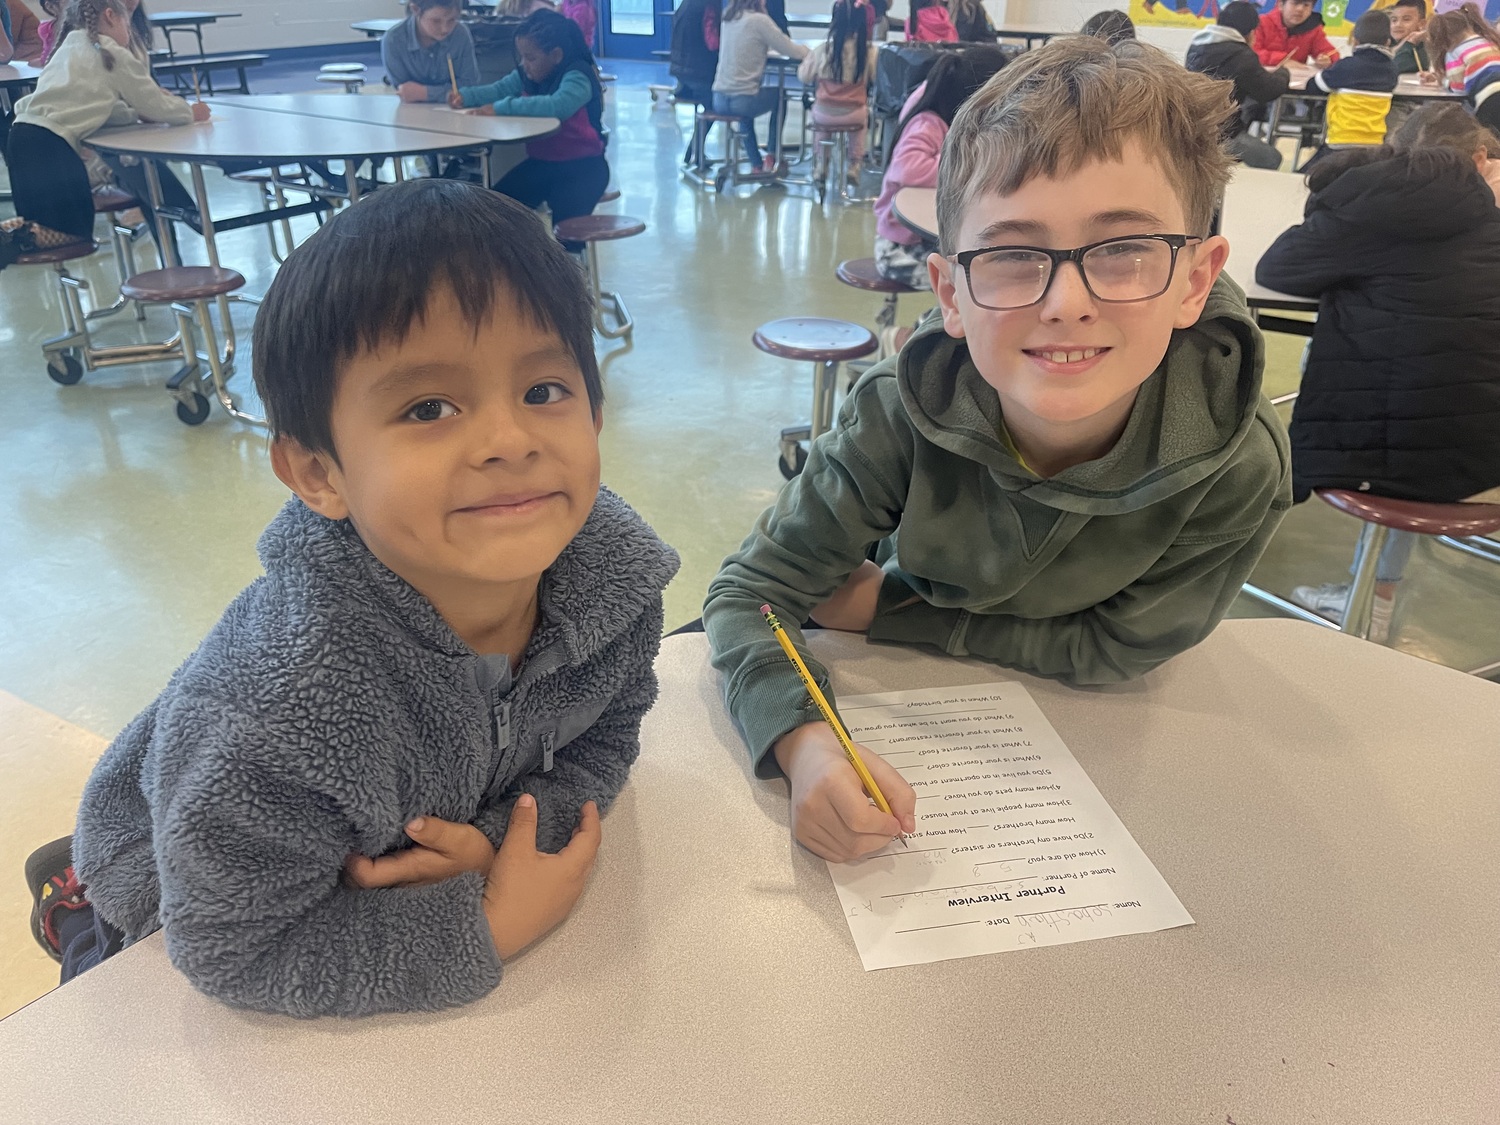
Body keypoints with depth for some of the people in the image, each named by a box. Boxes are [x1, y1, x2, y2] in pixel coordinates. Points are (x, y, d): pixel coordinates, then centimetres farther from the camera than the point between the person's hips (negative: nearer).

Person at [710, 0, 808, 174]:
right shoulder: (759, 20, -9)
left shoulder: (727, 18, 10)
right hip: (743, 101, -6)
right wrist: (805, 49, 18)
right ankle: (771, 158, 23)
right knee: (779, 95, 23)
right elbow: (790, 51, -2)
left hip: (719, 100, 6)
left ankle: (756, 164, 37)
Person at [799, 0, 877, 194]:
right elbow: (876, 78, 3)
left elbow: (804, 77, 3)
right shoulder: (868, 50, -10)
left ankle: (820, 165, 38)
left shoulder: (823, 48, -8)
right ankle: (854, 166, 31)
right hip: (854, 114, 0)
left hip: (824, 114, 0)